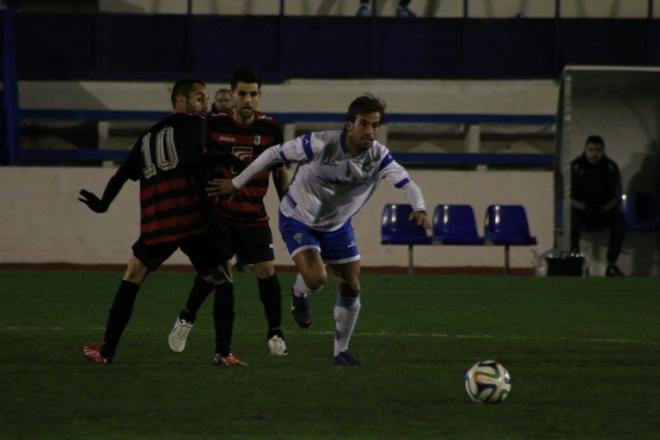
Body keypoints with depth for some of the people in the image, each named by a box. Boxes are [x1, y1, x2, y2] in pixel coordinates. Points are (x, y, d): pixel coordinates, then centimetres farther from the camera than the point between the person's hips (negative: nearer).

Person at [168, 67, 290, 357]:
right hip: (219, 212, -1)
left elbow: (280, 171, 8)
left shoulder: (270, 129, -3)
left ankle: (275, 334, 8)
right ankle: (186, 319, 16)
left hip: (254, 216, 1)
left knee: (266, 271, -6)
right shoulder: (213, 125, -6)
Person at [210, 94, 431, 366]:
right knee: (316, 278, -24)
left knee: (351, 289, 4)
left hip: (337, 225, 5)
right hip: (298, 219, -5)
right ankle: (299, 294, 15)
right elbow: (274, 154, -18)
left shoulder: (378, 157, -19)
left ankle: (341, 351, 24)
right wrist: (237, 183, -10)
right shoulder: (321, 145, -30)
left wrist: (419, 209, -44)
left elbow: (406, 183, -21)